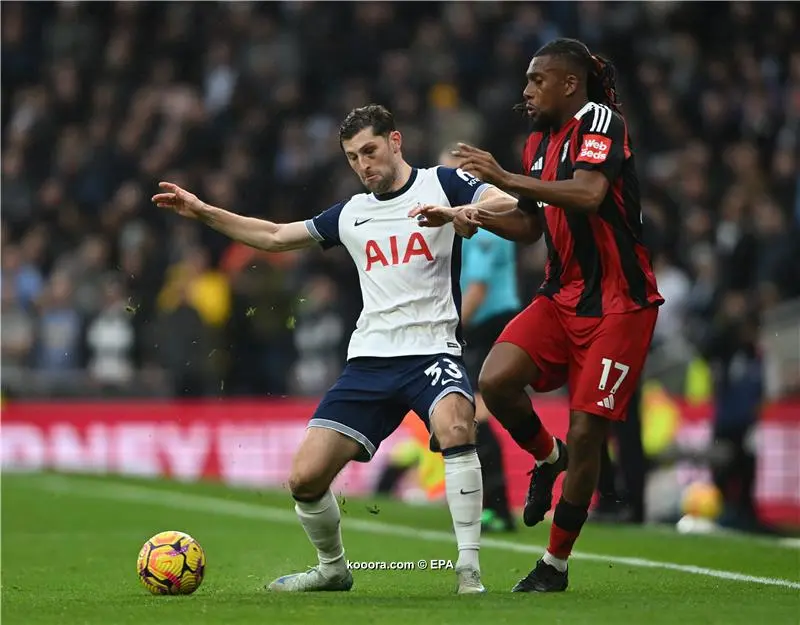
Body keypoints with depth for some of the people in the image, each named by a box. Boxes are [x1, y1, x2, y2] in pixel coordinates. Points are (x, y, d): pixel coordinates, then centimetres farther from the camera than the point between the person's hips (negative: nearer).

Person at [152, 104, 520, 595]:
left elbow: (507, 204, -13)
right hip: (369, 359, 5)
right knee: (305, 478, -5)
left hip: (431, 350, -5)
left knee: (455, 425, -37)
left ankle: (469, 569, -29)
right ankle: (334, 569, 23)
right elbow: (275, 237, 26)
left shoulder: (442, 184, 3)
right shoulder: (352, 213, 17)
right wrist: (203, 212, 20)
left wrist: (454, 212, -31)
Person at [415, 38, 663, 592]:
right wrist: (475, 216, 5)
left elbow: (589, 194, -31)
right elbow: (531, 226, 23)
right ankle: (547, 458, 12)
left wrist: (506, 178, -28)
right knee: (496, 380, -17)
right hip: (563, 295, 7)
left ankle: (556, 565, 8)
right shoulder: (539, 143, 12)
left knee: (585, 435, -5)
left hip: (619, 303, -7)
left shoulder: (601, 121, -12)